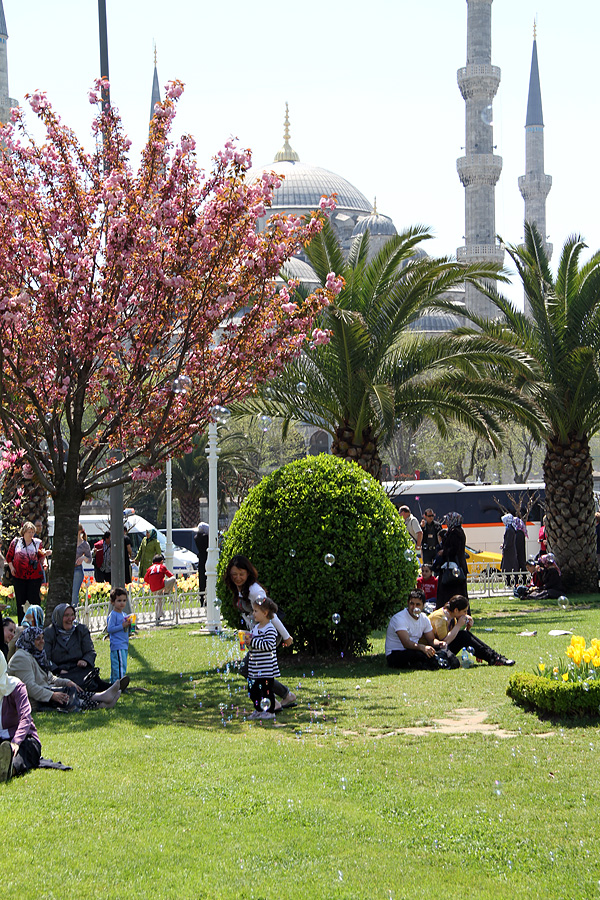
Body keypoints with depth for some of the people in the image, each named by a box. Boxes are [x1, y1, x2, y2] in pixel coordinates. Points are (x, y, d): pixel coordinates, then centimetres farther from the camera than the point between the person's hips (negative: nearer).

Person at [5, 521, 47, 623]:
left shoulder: (37, 543, 7)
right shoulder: (16, 542, 6)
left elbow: (41, 559, 13)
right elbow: (9, 556, 13)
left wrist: (43, 554, -8)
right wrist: (11, 567, 0)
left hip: (35, 576, -1)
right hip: (19, 576, 1)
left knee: (34, 599, -5)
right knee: (20, 600, 6)